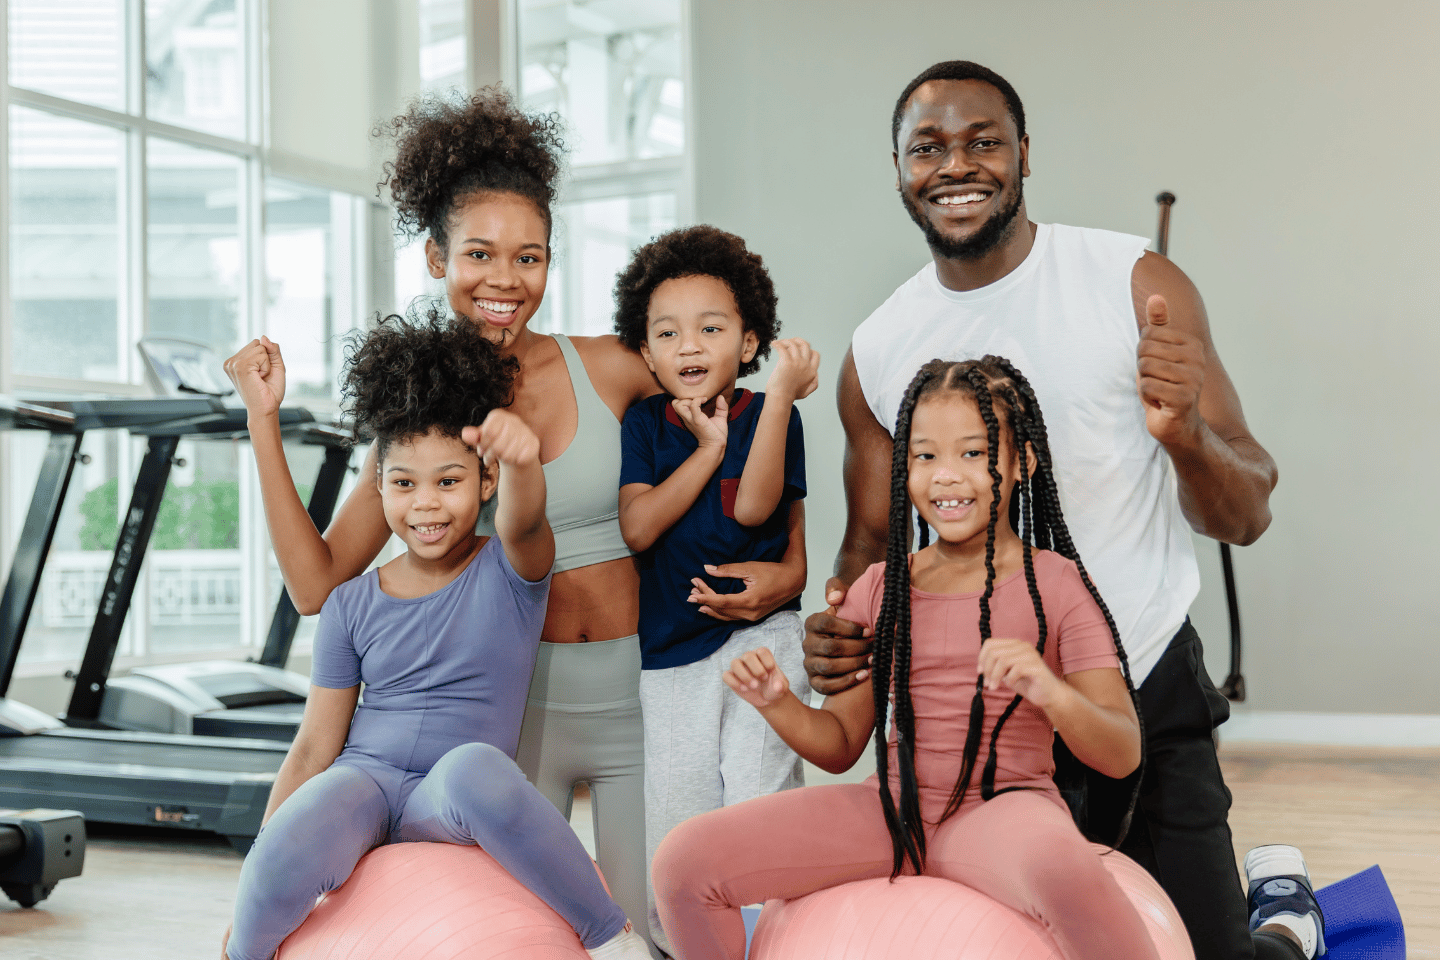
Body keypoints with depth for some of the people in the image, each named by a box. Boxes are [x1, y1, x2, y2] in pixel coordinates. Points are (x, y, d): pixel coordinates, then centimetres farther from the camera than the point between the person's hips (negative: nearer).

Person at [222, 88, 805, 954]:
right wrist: (264, 421, -4)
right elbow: (317, 584, -3)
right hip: (512, 708, 1)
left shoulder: (608, 370, -4)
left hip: (637, 696, 0)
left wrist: (788, 572, -8)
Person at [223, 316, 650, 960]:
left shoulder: (510, 571, 0)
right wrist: (250, 897, 4)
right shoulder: (351, 605, 7)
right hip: (363, 778, 2)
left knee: (473, 765, -39)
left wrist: (523, 459, -51)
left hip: (454, 809, -2)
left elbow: (523, 521, -25)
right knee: (282, 860, -33)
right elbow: (314, 748, 8)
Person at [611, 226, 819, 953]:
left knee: (760, 799, -6)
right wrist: (708, 449, -11)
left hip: (759, 636, -2)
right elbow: (638, 527, -10)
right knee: (674, 822, 6)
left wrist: (781, 395, -25)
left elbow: (753, 505, -20)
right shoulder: (644, 422, 3)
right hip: (670, 648, 2)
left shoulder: (768, 414, -2)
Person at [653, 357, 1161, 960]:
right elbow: (841, 744, 14)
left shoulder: (1056, 585, -1)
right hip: (889, 810, 4)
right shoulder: (881, 589, 10)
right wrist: (778, 706, -7)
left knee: (1061, 867, -42)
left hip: (1000, 807, -4)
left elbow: (1122, 756, -7)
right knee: (683, 861, -13)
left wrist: (1052, 694, -28)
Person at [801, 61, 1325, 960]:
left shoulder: (1136, 285, -9)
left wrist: (1186, 435, -32)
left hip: (1144, 692, -3)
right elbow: (872, 537, 11)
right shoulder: (875, 354, 0)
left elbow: (1246, 517, -10)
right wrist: (840, 623, -11)